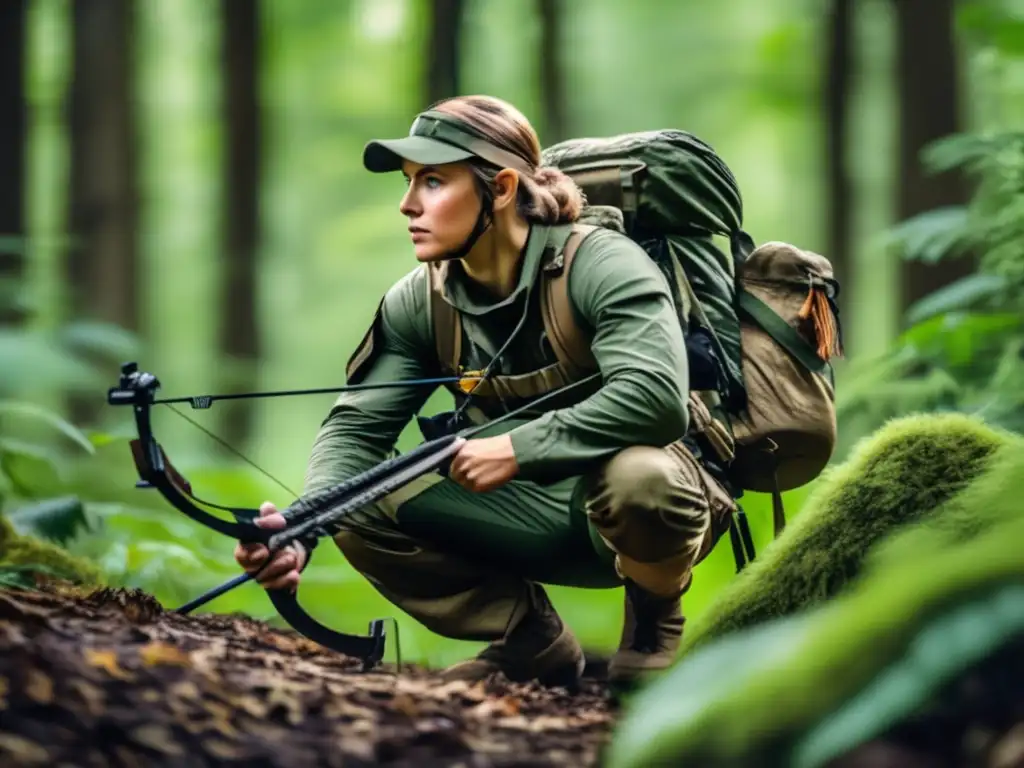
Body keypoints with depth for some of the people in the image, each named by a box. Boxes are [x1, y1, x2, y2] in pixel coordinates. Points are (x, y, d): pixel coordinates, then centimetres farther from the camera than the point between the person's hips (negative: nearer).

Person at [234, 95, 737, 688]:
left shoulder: (601, 266, -22)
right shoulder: (420, 303, -4)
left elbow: (656, 396, -35)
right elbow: (356, 428, -9)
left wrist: (517, 448, -34)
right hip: (534, 516, 5)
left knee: (638, 476, -40)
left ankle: (655, 625, -5)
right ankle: (533, 645, 5)